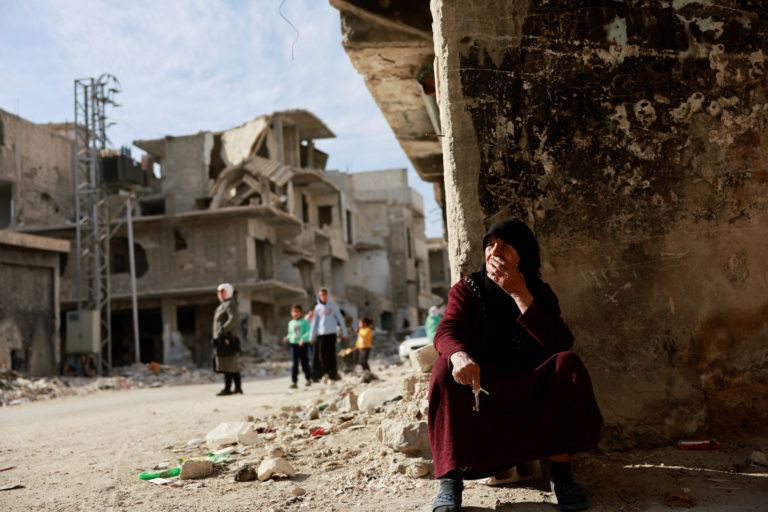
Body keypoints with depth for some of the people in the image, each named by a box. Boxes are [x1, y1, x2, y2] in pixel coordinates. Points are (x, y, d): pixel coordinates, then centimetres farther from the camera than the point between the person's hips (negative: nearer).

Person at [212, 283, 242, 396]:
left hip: (226, 340, -10)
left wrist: (223, 329, -31)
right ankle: (238, 387, 13)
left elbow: (233, 319, -23)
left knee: (228, 365, -9)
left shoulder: (230, 304, -8)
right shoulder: (222, 305, 22)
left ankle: (227, 388, -10)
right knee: (233, 366, 10)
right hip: (221, 340, 10)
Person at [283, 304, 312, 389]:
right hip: (293, 344, 3)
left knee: (304, 362, 7)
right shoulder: (291, 323, 9)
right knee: (294, 363, -4)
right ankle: (294, 382, -3)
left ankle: (309, 379, 27)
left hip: (303, 344, -3)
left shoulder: (304, 322, -4)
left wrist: (303, 339, -24)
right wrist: (287, 338, -2)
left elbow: (308, 332, -11)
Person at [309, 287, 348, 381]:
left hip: (331, 333, -2)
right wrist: (311, 336, 8)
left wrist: (344, 332, 2)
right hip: (320, 334, 2)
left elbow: (340, 319, 7)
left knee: (331, 354, -5)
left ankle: (333, 374, 1)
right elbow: (314, 322, 11)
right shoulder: (317, 307, 10)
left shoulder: (333, 305, 6)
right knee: (321, 355, -2)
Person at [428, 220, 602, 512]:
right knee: (446, 369, -29)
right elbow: (445, 332, -18)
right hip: (480, 384, -1)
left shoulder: (541, 294, 2)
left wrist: (520, 295, -24)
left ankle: (561, 473, -22)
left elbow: (561, 343, -17)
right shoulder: (467, 289, 1)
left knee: (568, 364, -25)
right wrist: (459, 355, -43)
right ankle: (451, 477, -32)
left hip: (530, 389, 1)